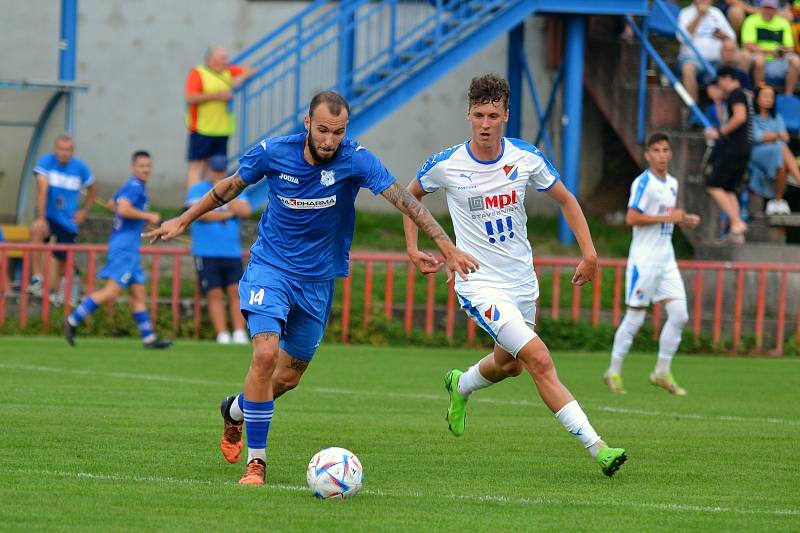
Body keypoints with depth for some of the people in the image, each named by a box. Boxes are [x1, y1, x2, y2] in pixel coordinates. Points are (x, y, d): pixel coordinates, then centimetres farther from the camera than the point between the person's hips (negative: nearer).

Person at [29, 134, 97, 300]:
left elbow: (93, 189, 14)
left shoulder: (80, 167, -4)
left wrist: (84, 211, 7)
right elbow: (42, 189, -22)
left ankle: (61, 293, 34)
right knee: (36, 230, -35)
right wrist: (41, 218, -29)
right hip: (48, 216, -3)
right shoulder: (46, 161, -13)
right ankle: (37, 278, -33)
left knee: (64, 259, 8)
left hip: (68, 220, 3)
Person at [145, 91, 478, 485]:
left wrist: (447, 247, -34)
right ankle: (255, 460, -13)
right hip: (270, 267, -2)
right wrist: (184, 220, 14)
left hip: (318, 281, 2)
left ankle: (236, 410, 45)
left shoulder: (355, 160, -17)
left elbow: (404, 200, -24)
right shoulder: (273, 152, -13)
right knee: (266, 353, -23)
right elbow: (232, 185, 6)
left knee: (289, 376, 12)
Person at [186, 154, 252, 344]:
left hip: (232, 254, 2)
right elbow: (200, 213, -11)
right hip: (206, 254, -2)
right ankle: (222, 335, -5)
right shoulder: (197, 190, 6)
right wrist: (227, 214, -4)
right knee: (215, 294, -6)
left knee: (236, 291, -7)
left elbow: (246, 211, -3)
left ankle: (239, 333, -7)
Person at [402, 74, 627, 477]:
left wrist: (589, 252, 0)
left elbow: (565, 200, 9)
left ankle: (460, 386, 56)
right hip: (480, 285, -5)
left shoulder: (526, 158, -6)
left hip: (522, 280, 5)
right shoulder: (446, 165, -12)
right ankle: (595, 447, -21)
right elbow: (411, 194, 10)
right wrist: (413, 249, 3)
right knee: (540, 360, -19)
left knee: (509, 365, 23)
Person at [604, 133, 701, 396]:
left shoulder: (672, 183, 12)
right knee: (635, 317, -4)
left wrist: (685, 218, 7)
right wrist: (667, 217, -21)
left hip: (666, 258, 7)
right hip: (644, 258, -7)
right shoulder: (644, 182, -12)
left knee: (679, 314, -1)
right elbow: (632, 218, -20)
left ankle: (662, 372, 9)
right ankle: (614, 372, 9)